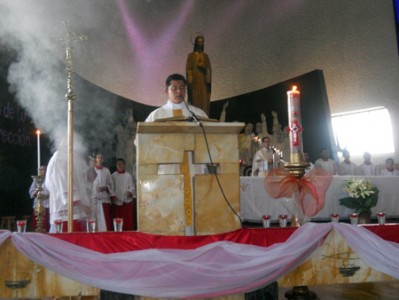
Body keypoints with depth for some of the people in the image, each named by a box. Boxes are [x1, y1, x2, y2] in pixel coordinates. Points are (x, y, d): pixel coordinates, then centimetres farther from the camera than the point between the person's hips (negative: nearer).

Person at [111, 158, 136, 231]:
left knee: (128, 221, -2)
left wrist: (130, 192, -16)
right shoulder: (113, 176, 7)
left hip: (127, 201, 0)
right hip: (117, 202, 0)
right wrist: (113, 196, -12)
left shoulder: (128, 175, 7)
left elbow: (132, 187, 5)